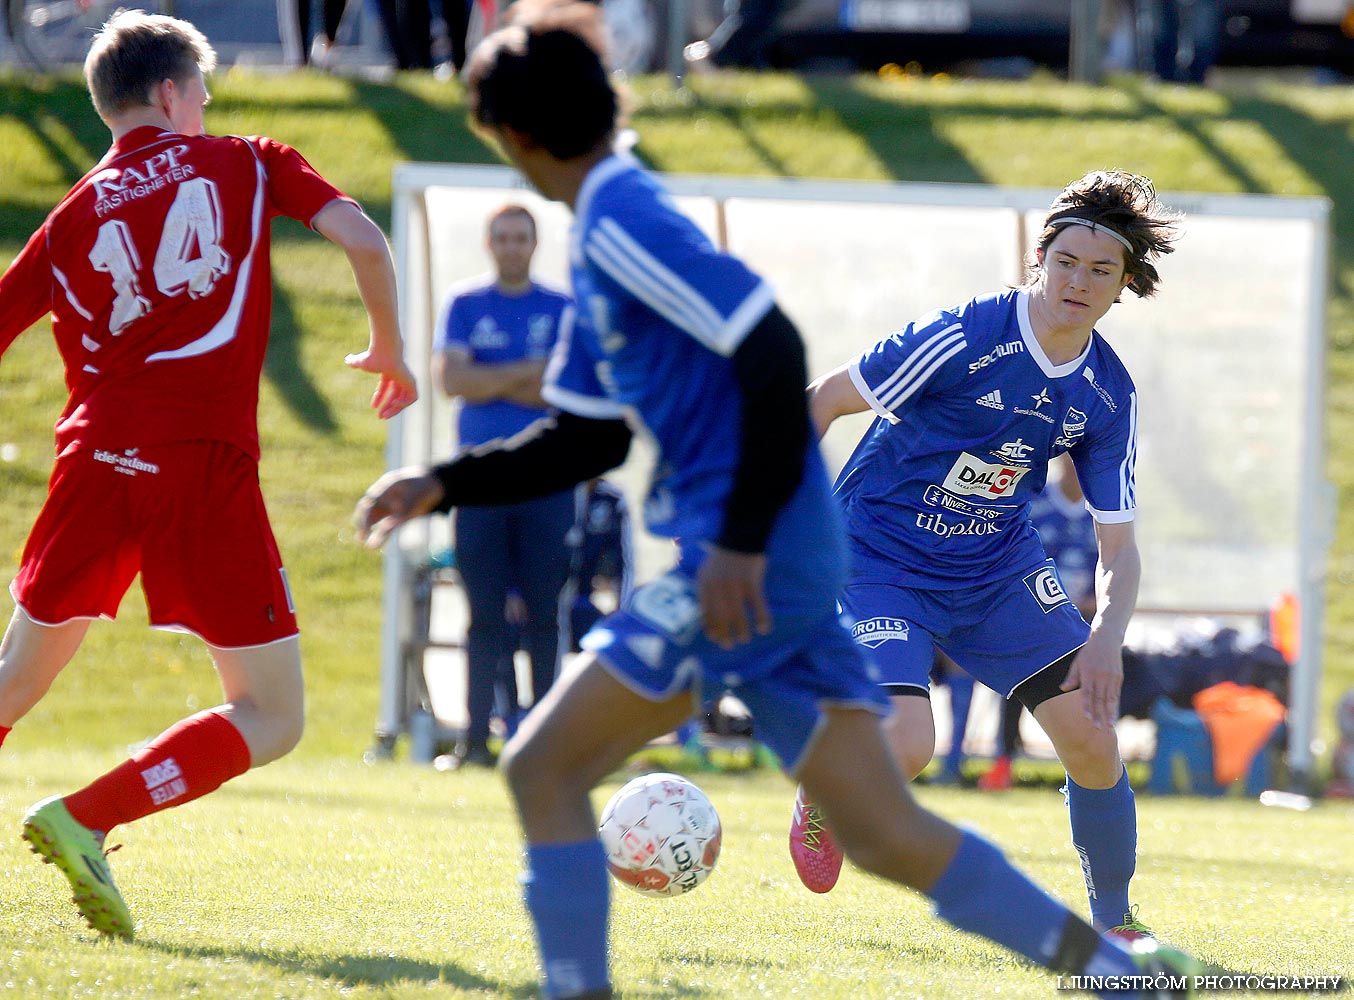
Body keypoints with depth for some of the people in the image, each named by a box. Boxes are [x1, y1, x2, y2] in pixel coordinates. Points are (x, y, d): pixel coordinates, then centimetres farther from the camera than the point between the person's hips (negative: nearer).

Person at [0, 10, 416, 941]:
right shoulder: (247, 166, 10)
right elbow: (363, 240, -1)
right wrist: (390, 350, 15)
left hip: (98, 451, 4)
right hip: (207, 463, -4)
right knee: (272, 719, 2)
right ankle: (85, 820, -15)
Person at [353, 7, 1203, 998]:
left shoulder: (624, 222, -12)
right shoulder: (600, 238, 19)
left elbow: (773, 354, -22)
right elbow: (587, 440, 26)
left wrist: (743, 539, -22)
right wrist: (443, 485, 19)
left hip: (755, 569, -9)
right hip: (782, 571, 9)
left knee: (542, 768, -6)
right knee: (886, 832, 8)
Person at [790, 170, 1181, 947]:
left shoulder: (1110, 395, -6)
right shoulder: (965, 338, -24)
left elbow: (1118, 545, -2)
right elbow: (821, 402, -14)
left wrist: (1107, 640, -21)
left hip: (999, 567, 5)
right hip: (880, 556, -5)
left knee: (1091, 732, -6)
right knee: (908, 750, -24)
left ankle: (1116, 924, 14)